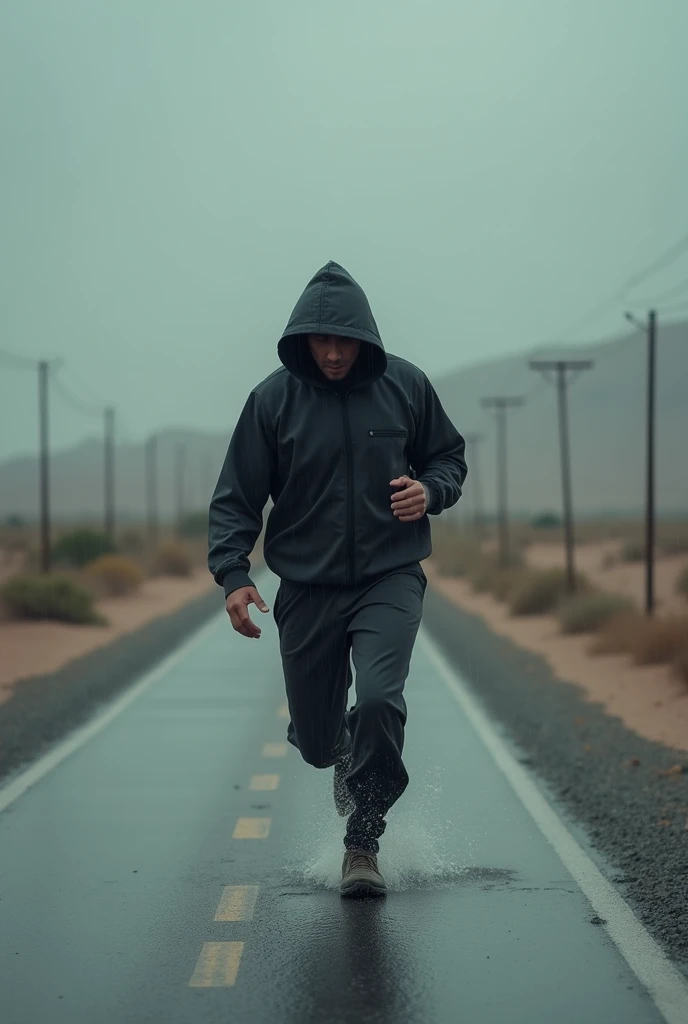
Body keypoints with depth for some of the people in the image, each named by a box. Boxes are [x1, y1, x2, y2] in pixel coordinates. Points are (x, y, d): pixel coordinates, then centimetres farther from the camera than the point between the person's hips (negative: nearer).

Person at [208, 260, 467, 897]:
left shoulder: (405, 385, -2)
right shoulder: (273, 399, -4)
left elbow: (449, 457, 12)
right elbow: (237, 497, -1)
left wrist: (430, 492, -11)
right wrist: (233, 573, -16)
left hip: (390, 580, -1)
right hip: (307, 589, 1)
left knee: (378, 700, -24)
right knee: (314, 742, 8)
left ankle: (363, 843, -5)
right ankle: (350, 755, 48)